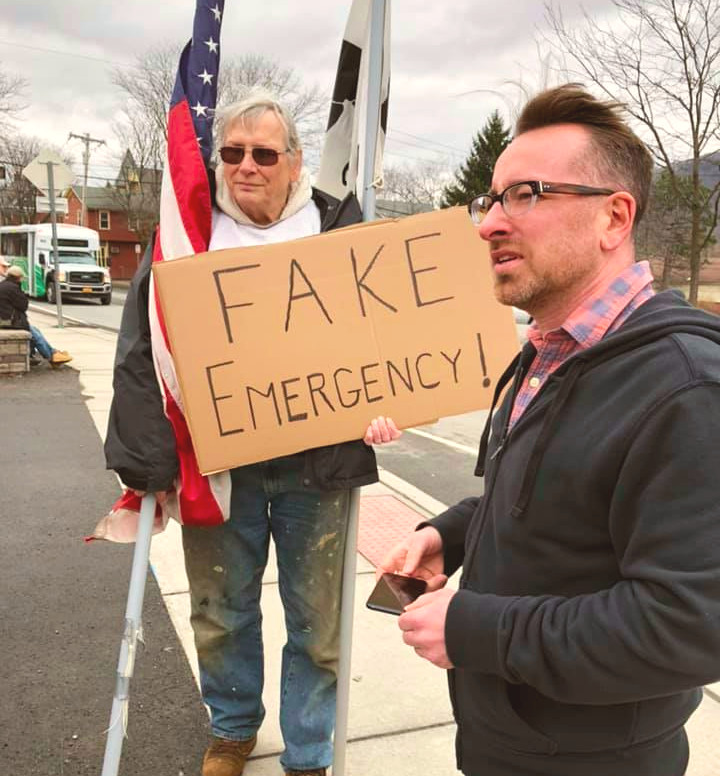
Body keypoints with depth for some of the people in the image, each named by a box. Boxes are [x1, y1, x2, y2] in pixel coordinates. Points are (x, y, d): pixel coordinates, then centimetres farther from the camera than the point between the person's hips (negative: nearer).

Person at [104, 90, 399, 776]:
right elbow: (143, 356, 0)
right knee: (221, 615, 17)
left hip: (316, 464, -1)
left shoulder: (340, 230, 2)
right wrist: (147, 462, -6)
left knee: (317, 622, 10)